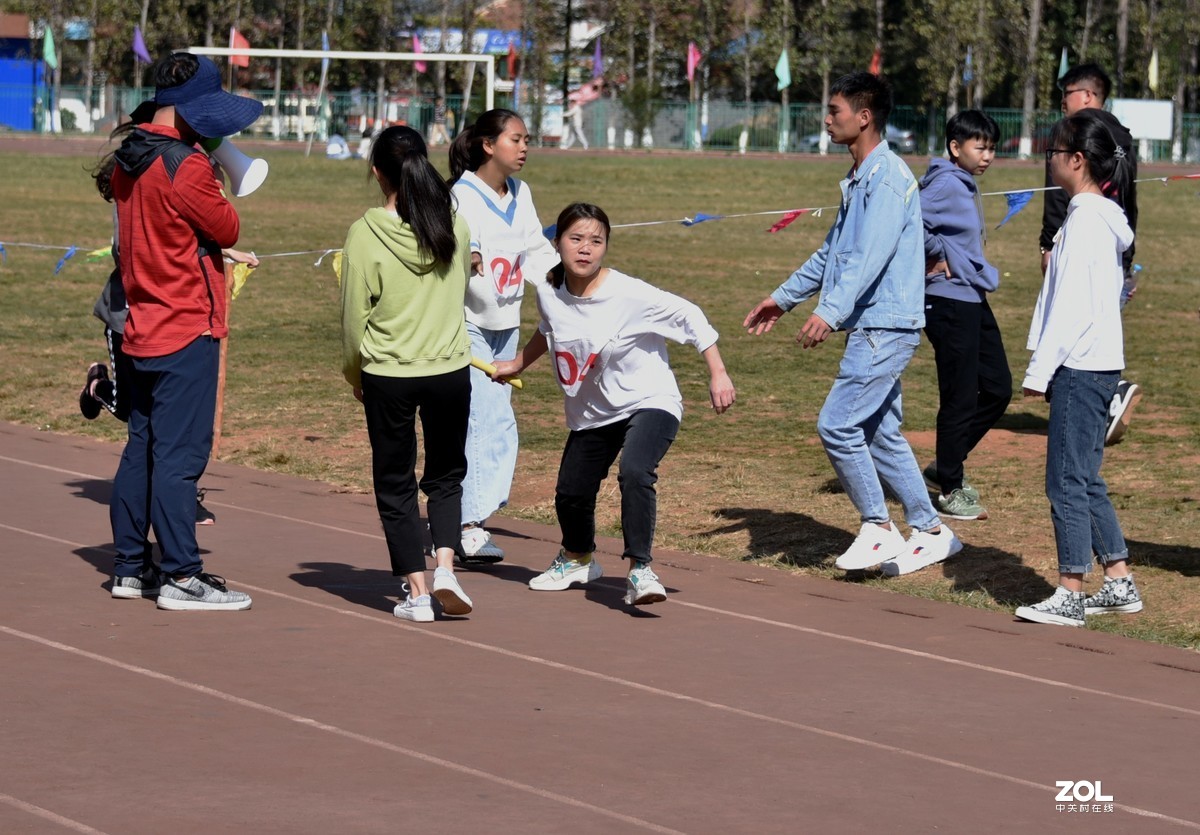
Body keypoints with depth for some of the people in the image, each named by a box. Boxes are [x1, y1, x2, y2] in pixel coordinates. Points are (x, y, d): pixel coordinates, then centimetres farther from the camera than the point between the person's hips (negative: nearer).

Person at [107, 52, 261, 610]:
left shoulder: (127, 162, 10)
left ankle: (131, 566, 20)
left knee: (142, 448, 14)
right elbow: (226, 230, -8)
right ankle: (181, 576, -4)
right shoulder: (185, 166, -18)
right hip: (186, 330, -9)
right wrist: (214, 189, 7)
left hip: (142, 328, 9)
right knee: (179, 454, -6)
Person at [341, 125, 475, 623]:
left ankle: (416, 592, 7)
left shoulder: (366, 233, -12)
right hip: (450, 371, 2)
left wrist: (353, 371, 10)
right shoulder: (454, 226, -3)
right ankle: (445, 566, -2)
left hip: (387, 376, -2)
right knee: (446, 475, 18)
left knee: (395, 484, 10)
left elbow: (354, 315, -6)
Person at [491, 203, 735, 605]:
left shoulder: (630, 295, -24)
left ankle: (640, 571, -26)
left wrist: (718, 375, -20)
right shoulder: (550, 294, -7)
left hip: (649, 402, -6)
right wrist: (516, 364, 29)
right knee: (570, 494, 12)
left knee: (635, 473, -32)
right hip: (592, 413, 6)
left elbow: (689, 317, -18)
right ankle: (577, 558, 45)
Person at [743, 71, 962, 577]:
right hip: (872, 328, 10)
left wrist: (830, 312, -36)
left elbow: (870, 255, -27)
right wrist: (784, 298, 32)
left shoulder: (888, 176, -15)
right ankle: (930, 532, 17)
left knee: (837, 424, -12)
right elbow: (833, 251, 28)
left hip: (886, 327, -10)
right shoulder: (858, 179, 17)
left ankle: (878, 530, -2)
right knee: (881, 435, 12)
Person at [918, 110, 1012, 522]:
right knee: (960, 397, -3)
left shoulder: (966, 187, 14)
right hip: (949, 302, -10)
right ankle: (950, 489, 7)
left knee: (998, 389, 13)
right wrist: (936, 257, -15)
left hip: (974, 302, 10)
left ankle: (945, 468, 23)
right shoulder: (946, 185, -15)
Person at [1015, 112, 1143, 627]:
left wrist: (1039, 369, -17)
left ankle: (1070, 594, -4)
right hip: (1100, 364, 10)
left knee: (1067, 479, -6)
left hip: (1080, 367, -10)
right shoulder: (1105, 217, 14)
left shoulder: (1085, 219, -15)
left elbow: (1072, 304, -19)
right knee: (1084, 479, 14)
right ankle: (1119, 584, 17)